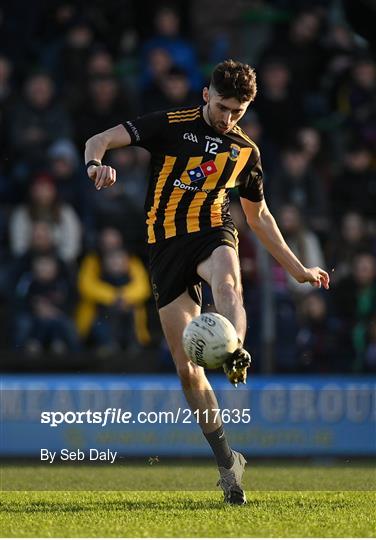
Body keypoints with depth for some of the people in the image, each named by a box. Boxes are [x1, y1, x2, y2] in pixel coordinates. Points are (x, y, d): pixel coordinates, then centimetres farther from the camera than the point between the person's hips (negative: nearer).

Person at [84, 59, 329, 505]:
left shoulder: (245, 151, 15)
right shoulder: (171, 125, 3)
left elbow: (258, 215, 28)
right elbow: (101, 139, -5)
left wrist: (297, 269, 29)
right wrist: (96, 162, -29)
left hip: (212, 233, 1)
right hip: (166, 245, -1)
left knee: (227, 284, -39)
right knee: (186, 367, -4)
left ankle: (235, 358, -68)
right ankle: (227, 460, 6)